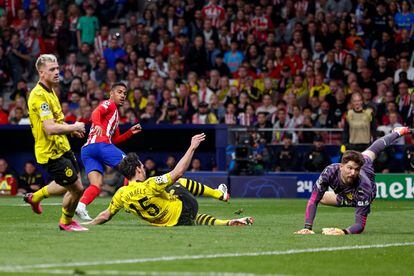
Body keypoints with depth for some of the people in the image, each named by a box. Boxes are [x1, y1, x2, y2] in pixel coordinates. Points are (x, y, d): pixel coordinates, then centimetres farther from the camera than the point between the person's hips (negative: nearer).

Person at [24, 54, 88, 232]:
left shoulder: (50, 91, 10)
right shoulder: (39, 96, -24)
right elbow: (50, 129, -31)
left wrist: (71, 129, 11)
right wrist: (74, 126, -17)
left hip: (62, 147, 10)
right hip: (51, 153, -10)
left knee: (71, 183, 24)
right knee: (77, 189, -2)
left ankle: (35, 197, 40)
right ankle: (66, 222, 25)